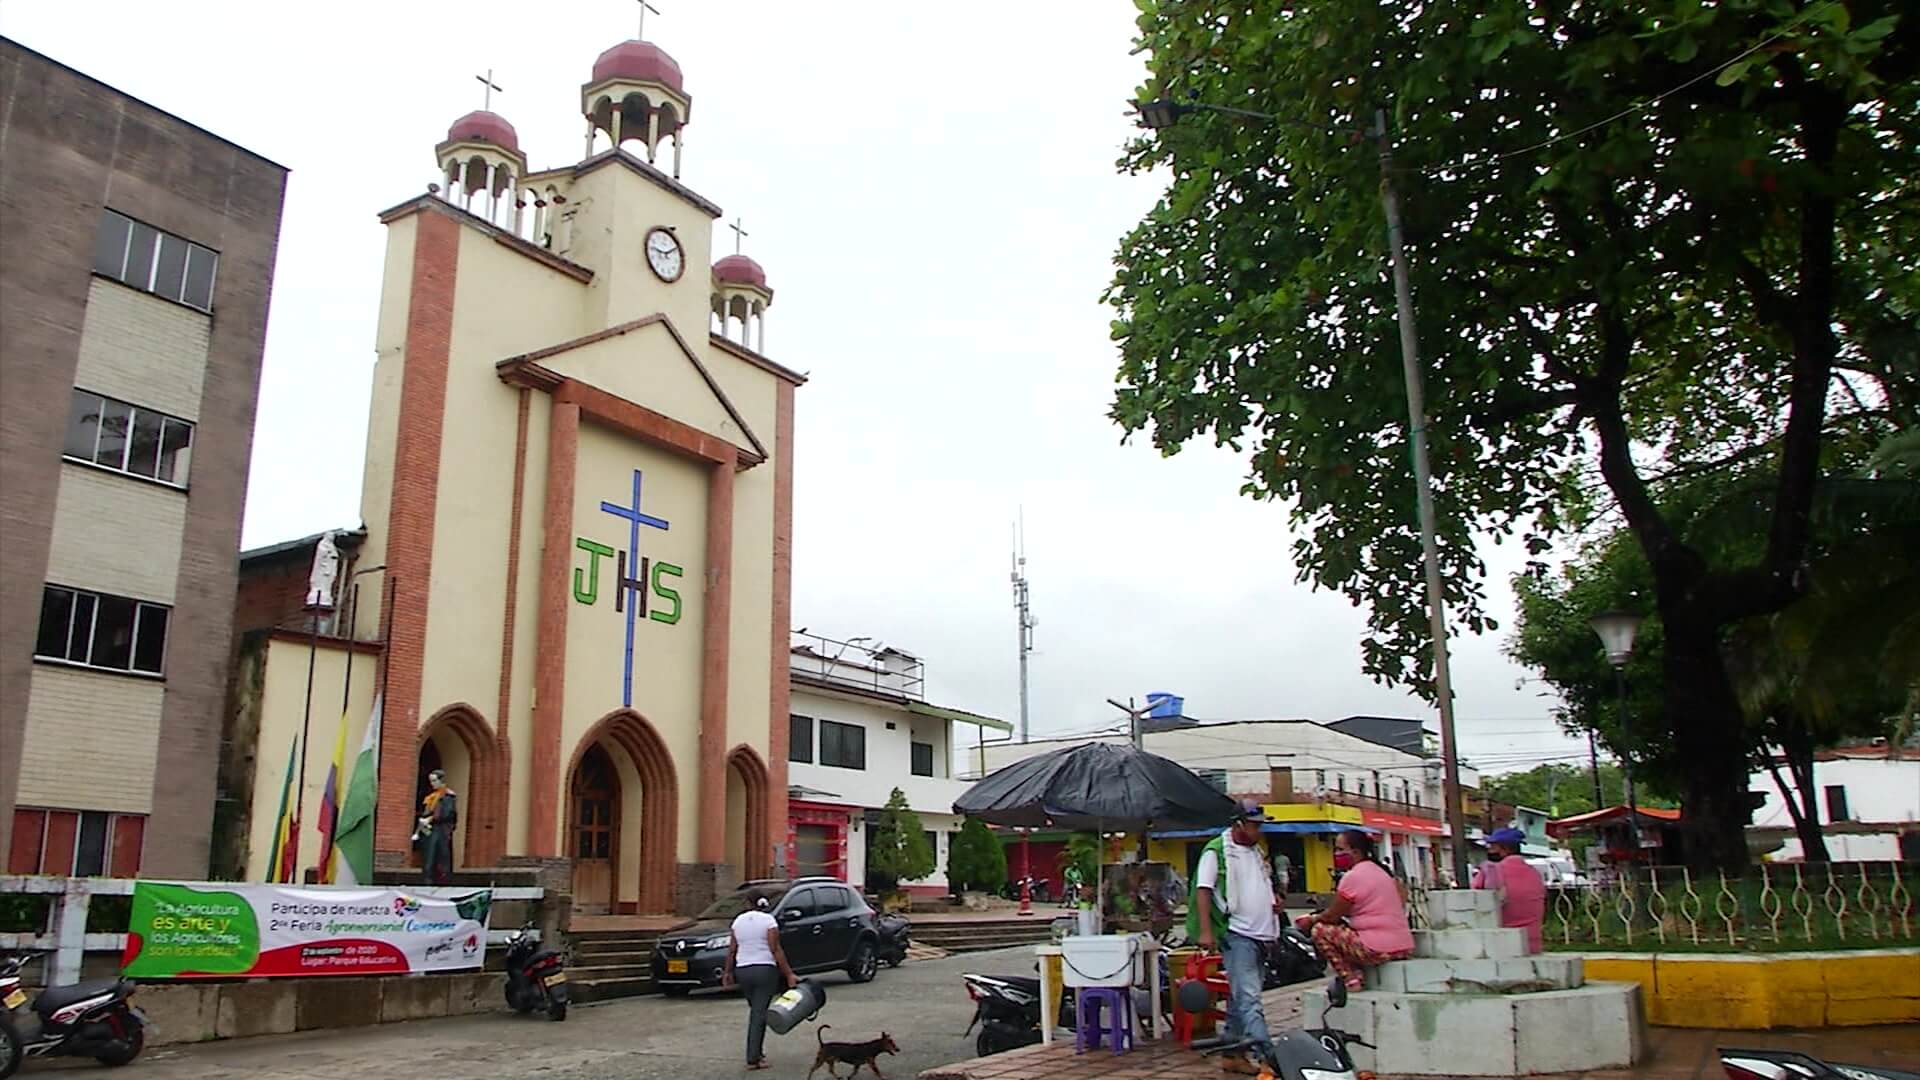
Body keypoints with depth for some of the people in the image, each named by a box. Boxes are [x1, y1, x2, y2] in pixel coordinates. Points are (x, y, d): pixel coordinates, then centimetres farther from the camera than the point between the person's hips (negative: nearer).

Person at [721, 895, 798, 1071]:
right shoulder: (768, 920, -7)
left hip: (742, 970, 5)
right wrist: (789, 974, -9)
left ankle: (756, 1052, 22)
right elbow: (776, 950, -11)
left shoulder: (739, 920, 7)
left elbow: (731, 950, 9)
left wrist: (728, 972, 19)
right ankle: (753, 1058, -5)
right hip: (765, 970, -5)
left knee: (754, 1011, 19)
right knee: (760, 1013, -3)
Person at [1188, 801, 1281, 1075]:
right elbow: (1203, 890, -12)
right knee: (1248, 998, -12)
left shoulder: (1256, 852, 18)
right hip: (1236, 934, -8)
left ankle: (1231, 1054, 20)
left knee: (1240, 998, 13)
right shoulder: (1216, 850, -7)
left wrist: (1273, 901, 11)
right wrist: (1206, 931, -19)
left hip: (1260, 934, 8)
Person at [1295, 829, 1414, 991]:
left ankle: (1352, 979, -2)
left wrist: (1311, 920, 16)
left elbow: (1332, 916, -5)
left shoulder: (1352, 876, -11)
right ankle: (1358, 976, 16)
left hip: (1379, 950, -9)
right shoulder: (1380, 871, 16)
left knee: (1320, 929, 2)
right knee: (1344, 929, 27)